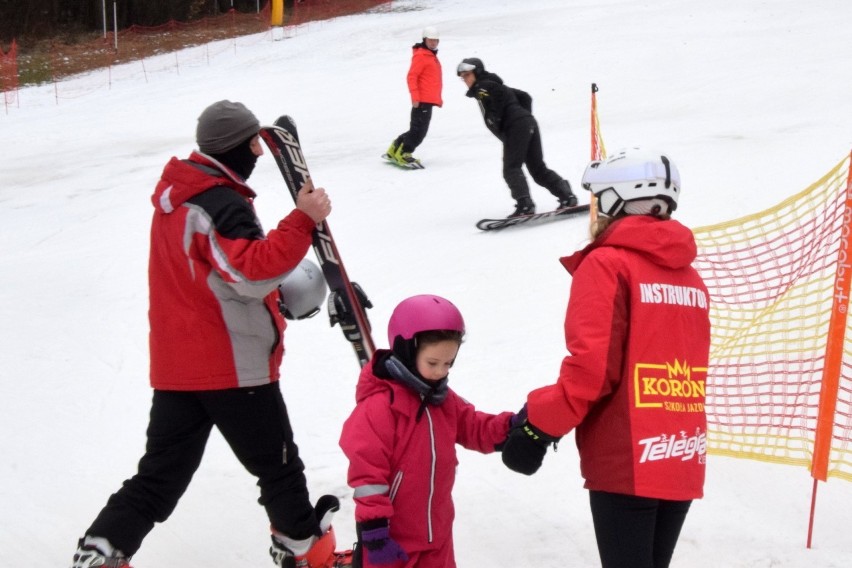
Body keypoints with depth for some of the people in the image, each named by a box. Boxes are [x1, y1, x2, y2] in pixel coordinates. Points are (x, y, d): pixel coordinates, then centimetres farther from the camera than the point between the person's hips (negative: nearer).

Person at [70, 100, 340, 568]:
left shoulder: (175, 191, 12)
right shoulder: (220, 203, -19)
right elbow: (253, 272, -26)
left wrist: (276, 294, 13)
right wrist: (303, 220, -26)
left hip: (175, 366, 8)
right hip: (233, 366, -8)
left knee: (163, 470, 11)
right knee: (277, 462, 12)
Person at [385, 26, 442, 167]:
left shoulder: (432, 56, 21)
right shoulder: (420, 55, -9)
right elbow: (412, 76, -16)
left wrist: (438, 98, 25)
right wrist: (415, 97, -21)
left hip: (429, 101, 9)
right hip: (422, 101, -9)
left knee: (418, 130, 12)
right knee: (418, 130, -11)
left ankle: (395, 150, 18)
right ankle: (402, 154, -5)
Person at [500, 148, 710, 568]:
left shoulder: (607, 264, -9)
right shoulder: (687, 273, 12)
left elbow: (593, 364, -17)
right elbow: (685, 365, 15)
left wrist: (539, 425, -8)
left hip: (626, 460, -7)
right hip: (684, 460, 7)